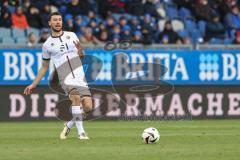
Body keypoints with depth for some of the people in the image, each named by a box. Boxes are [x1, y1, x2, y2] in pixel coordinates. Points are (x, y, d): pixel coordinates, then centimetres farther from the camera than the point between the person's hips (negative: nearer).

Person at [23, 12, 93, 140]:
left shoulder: (72, 35, 12)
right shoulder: (47, 44, 9)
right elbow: (44, 67, 20)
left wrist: (80, 50, -6)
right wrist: (34, 84, 18)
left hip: (80, 77, 2)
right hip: (66, 79, -2)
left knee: (88, 107, -13)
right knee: (76, 97, -31)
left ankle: (69, 125, 14)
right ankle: (81, 132, -26)